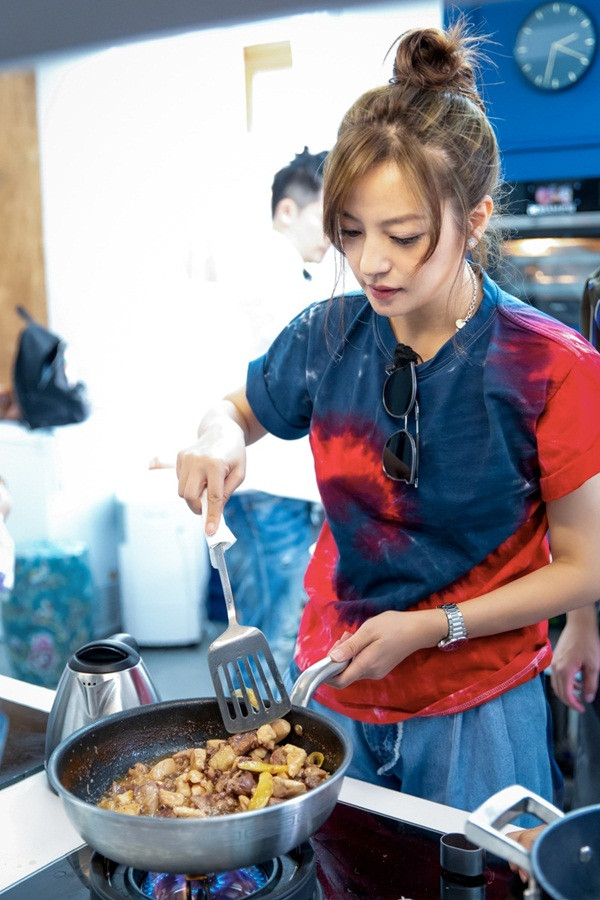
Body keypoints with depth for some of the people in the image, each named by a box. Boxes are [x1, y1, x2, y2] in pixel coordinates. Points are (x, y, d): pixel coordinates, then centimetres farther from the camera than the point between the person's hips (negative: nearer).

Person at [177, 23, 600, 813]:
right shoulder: (326, 336, -7)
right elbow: (240, 409, 13)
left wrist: (431, 627, -17)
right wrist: (219, 436, -11)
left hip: (474, 710, -3)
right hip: (330, 691, 3)